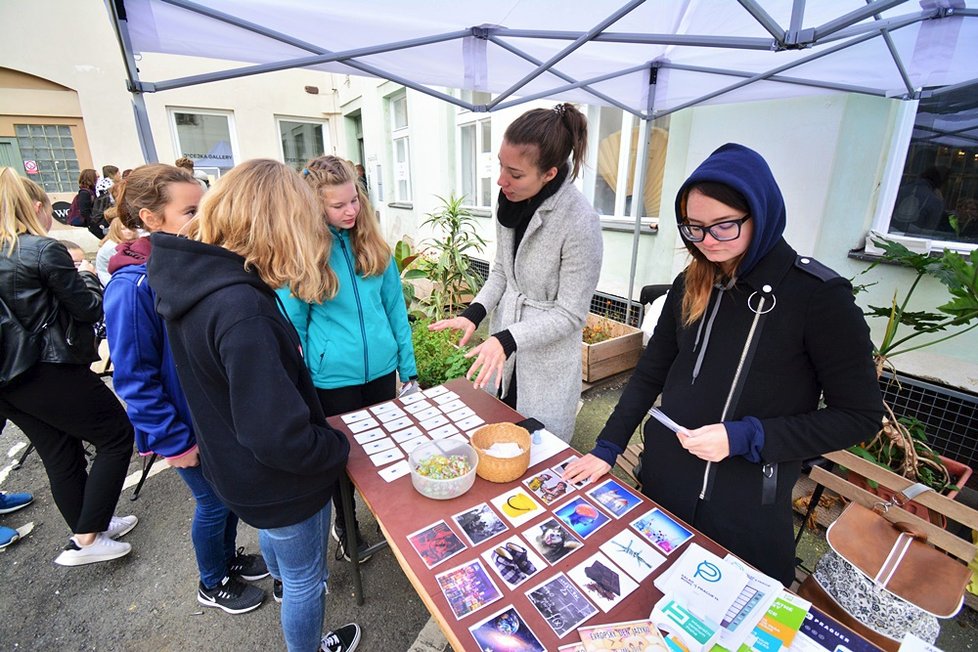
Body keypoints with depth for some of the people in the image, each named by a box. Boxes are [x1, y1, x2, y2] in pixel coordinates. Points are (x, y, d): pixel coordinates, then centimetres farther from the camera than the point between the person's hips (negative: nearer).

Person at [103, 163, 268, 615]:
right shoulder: (133, 286, -24)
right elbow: (134, 379, -19)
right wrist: (174, 442, -16)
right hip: (189, 427, -6)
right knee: (213, 503, 14)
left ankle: (228, 557, 50)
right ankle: (213, 585, 42)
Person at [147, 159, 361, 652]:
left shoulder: (192, 277, -9)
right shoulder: (242, 311, -37)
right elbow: (281, 439, -34)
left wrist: (282, 352, 2)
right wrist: (339, 448, -17)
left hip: (233, 462, 10)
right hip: (282, 480, -9)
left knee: (272, 535, 38)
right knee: (306, 579, 20)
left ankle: (284, 585, 69)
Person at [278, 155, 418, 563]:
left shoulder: (373, 244, -1)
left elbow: (394, 305, 4)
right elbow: (293, 325, -6)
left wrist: (408, 368, 4)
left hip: (382, 368, 3)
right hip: (333, 378, -3)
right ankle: (344, 525, 45)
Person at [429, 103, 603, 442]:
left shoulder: (579, 222, -25)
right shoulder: (511, 201, -6)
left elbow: (570, 314, -19)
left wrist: (507, 340, -28)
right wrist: (474, 313, -7)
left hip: (547, 361, -6)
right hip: (505, 349, 6)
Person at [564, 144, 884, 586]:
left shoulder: (818, 295, -15)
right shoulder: (690, 285, -2)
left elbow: (859, 416, -10)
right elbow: (650, 374, 3)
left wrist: (743, 438, -21)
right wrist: (607, 448, -2)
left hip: (748, 504, -4)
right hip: (663, 481, 5)